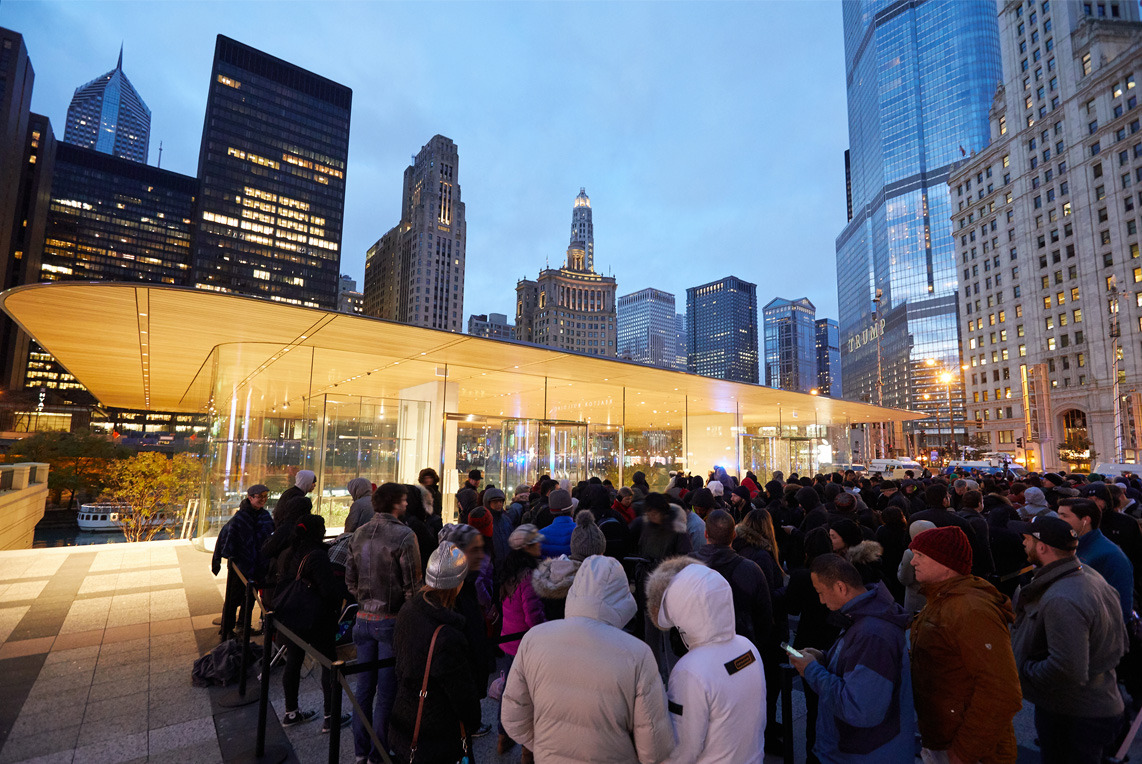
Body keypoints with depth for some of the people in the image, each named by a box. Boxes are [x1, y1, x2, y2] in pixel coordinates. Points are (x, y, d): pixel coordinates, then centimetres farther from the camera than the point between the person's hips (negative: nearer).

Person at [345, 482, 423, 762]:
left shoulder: (359, 534, 2)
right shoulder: (404, 535, -18)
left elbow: (350, 580, 8)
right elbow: (413, 585, -16)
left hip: (364, 618, 6)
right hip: (392, 620, -6)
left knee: (364, 686, 18)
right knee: (387, 689, 7)